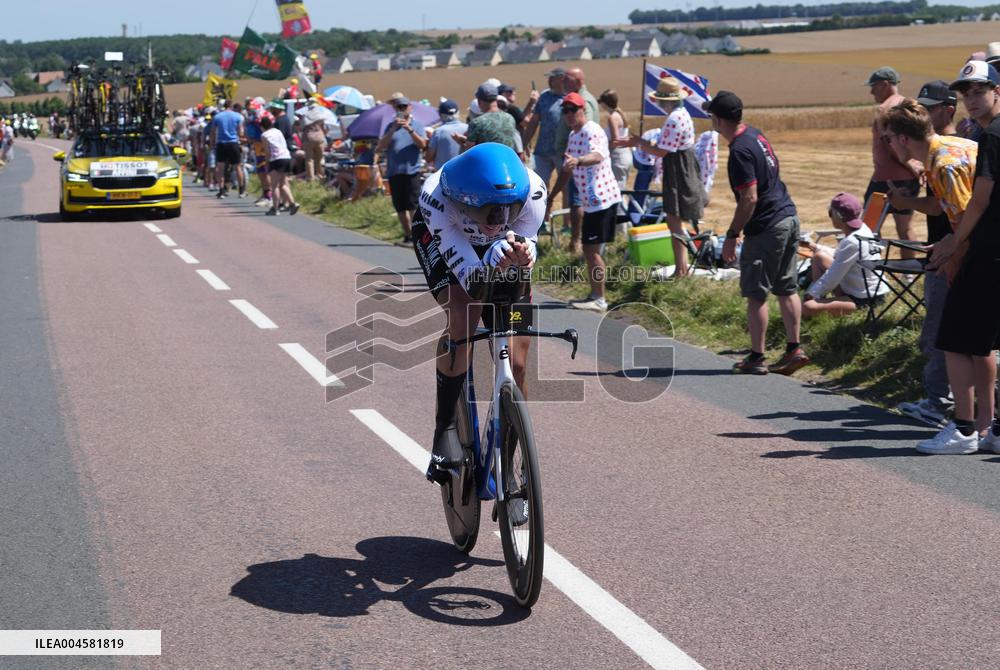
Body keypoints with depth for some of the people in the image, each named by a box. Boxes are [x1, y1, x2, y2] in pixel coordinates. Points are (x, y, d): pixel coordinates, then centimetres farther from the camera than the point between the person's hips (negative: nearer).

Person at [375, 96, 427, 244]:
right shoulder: (391, 126, 13)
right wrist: (393, 130, -11)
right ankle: (407, 234, 15)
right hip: (394, 172, 3)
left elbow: (422, 144, -7)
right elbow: (381, 147, 1)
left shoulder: (417, 125, 7)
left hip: (412, 170, -3)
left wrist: (410, 129, -18)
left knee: (413, 205, -11)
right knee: (400, 207, 6)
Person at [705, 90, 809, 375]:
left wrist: (731, 236, -16)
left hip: (766, 227, -9)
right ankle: (794, 349, 15)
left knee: (756, 294, -1)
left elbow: (749, 199, -23)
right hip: (789, 216, 9)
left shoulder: (740, 151, -19)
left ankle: (756, 358, 4)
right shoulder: (756, 135, 10)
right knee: (786, 289, 13)